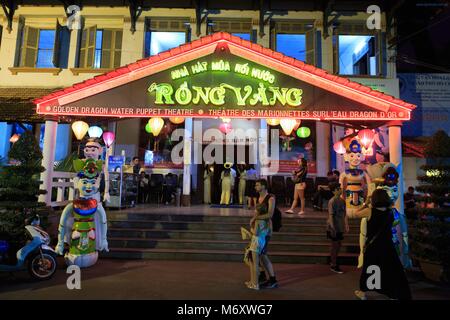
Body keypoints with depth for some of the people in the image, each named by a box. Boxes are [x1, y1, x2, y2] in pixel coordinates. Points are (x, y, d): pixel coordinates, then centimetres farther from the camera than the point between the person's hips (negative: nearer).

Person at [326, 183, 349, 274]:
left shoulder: (342, 200, 6)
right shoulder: (332, 201, -17)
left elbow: (344, 214, 12)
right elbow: (330, 215, -19)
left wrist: (346, 225, 12)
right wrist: (332, 228, -22)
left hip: (340, 227, 8)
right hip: (334, 228, -7)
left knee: (338, 245, 17)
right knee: (334, 246, 3)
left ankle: (334, 261, 33)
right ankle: (333, 266, 15)